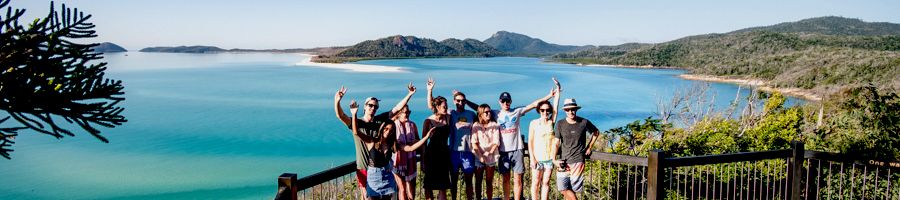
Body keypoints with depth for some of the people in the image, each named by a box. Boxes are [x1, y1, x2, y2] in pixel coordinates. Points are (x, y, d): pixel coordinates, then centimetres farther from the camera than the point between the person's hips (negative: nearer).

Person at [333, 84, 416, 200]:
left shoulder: (380, 120, 1)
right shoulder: (356, 123, -7)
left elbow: (397, 108, 1)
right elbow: (340, 115, -23)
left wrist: (410, 94, -6)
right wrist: (337, 101, -42)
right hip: (363, 167, -2)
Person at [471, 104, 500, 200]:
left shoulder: (495, 125, 3)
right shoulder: (476, 126, 1)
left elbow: (496, 142, -1)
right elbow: (474, 143, -5)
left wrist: (489, 153, -13)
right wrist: (480, 155, -13)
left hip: (491, 157, 1)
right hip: (479, 157, 0)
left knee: (489, 181, 4)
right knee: (478, 181, 5)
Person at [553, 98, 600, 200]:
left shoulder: (584, 122, -1)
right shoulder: (560, 124, -1)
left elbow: (596, 132, 18)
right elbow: (556, 143, -2)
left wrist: (589, 147, 13)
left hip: (577, 161, -1)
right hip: (563, 161, 2)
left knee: (571, 189, -7)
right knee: (563, 189, -4)